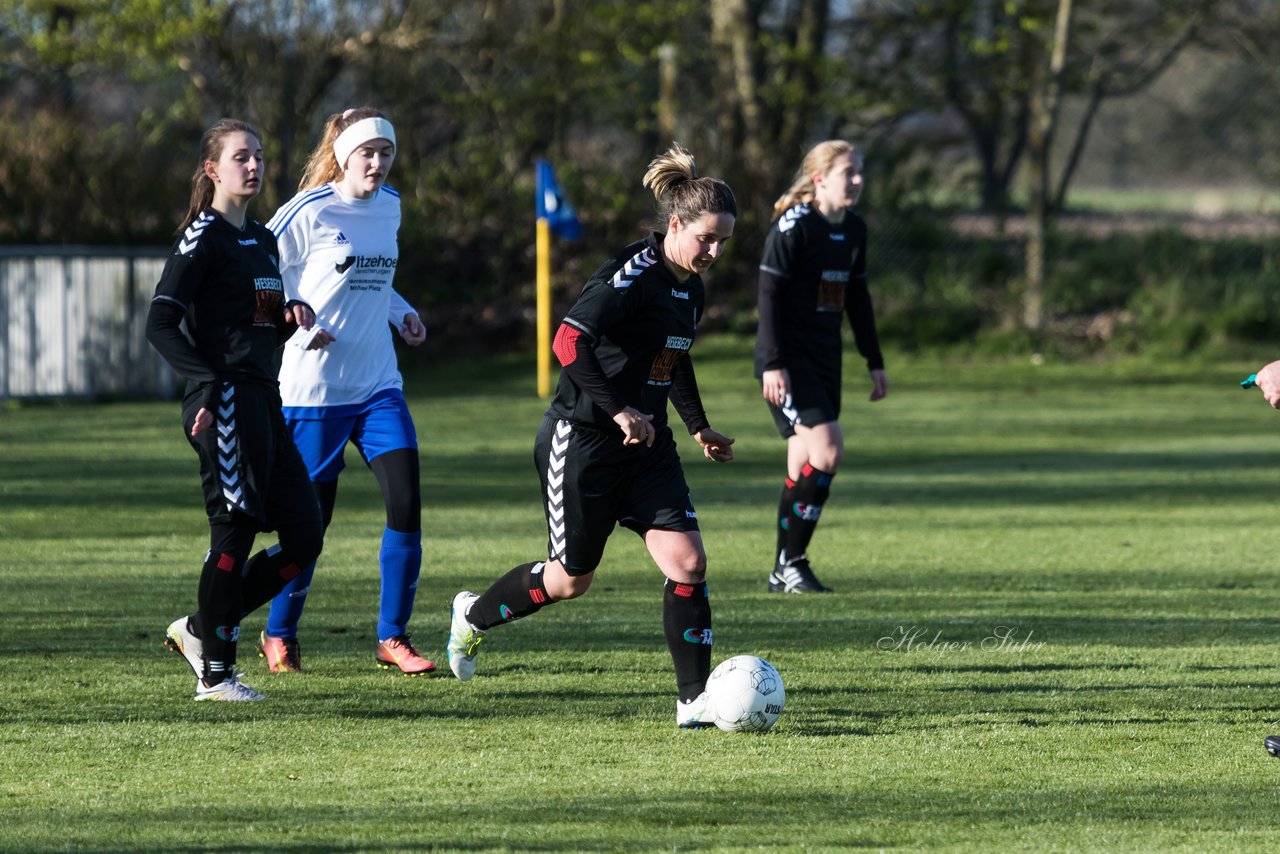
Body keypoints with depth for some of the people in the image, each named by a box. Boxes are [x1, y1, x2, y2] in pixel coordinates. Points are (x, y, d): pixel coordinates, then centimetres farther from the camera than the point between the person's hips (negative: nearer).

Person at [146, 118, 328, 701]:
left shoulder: (262, 240, 19)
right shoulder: (203, 237, -6)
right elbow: (160, 324, -13)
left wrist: (293, 314, 5)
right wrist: (208, 382, -22)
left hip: (263, 400, 9)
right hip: (223, 403, -9)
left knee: (303, 536, 5)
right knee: (235, 530, -8)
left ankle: (200, 630, 16)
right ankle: (214, 673, 1)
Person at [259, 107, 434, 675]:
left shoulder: (389, 207, 11)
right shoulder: (309, 212, -10)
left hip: (377, 383, 6)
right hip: (314, 388, -6)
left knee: (406, 501, -8)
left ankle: (392, 639, 2)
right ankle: (278, 637, 19)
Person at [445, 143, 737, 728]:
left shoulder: (689, 287, 8)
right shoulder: (632, 276, -20)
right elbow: (568, 342, -30)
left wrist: (698, 427, 24)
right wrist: (619, 410, -31)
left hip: (646, 444, 8)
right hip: (582, 443, -8)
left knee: (687, 563, -7)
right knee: (571, 580, 7)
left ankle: (694, 700, -3)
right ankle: (474, 615, 35)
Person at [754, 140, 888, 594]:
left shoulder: (854, 229, 10)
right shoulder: (792, 227, -14)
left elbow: (857, 298, 19)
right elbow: (769, 295, -16)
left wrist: (874, 361, 18)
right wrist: (773, 364, -21)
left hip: (824, 358, 8)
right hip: (788, 358, -8)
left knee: (805, 464, 7)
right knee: (827, 449, -19)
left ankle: (783, 572, 13)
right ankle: (791, 561, -10)